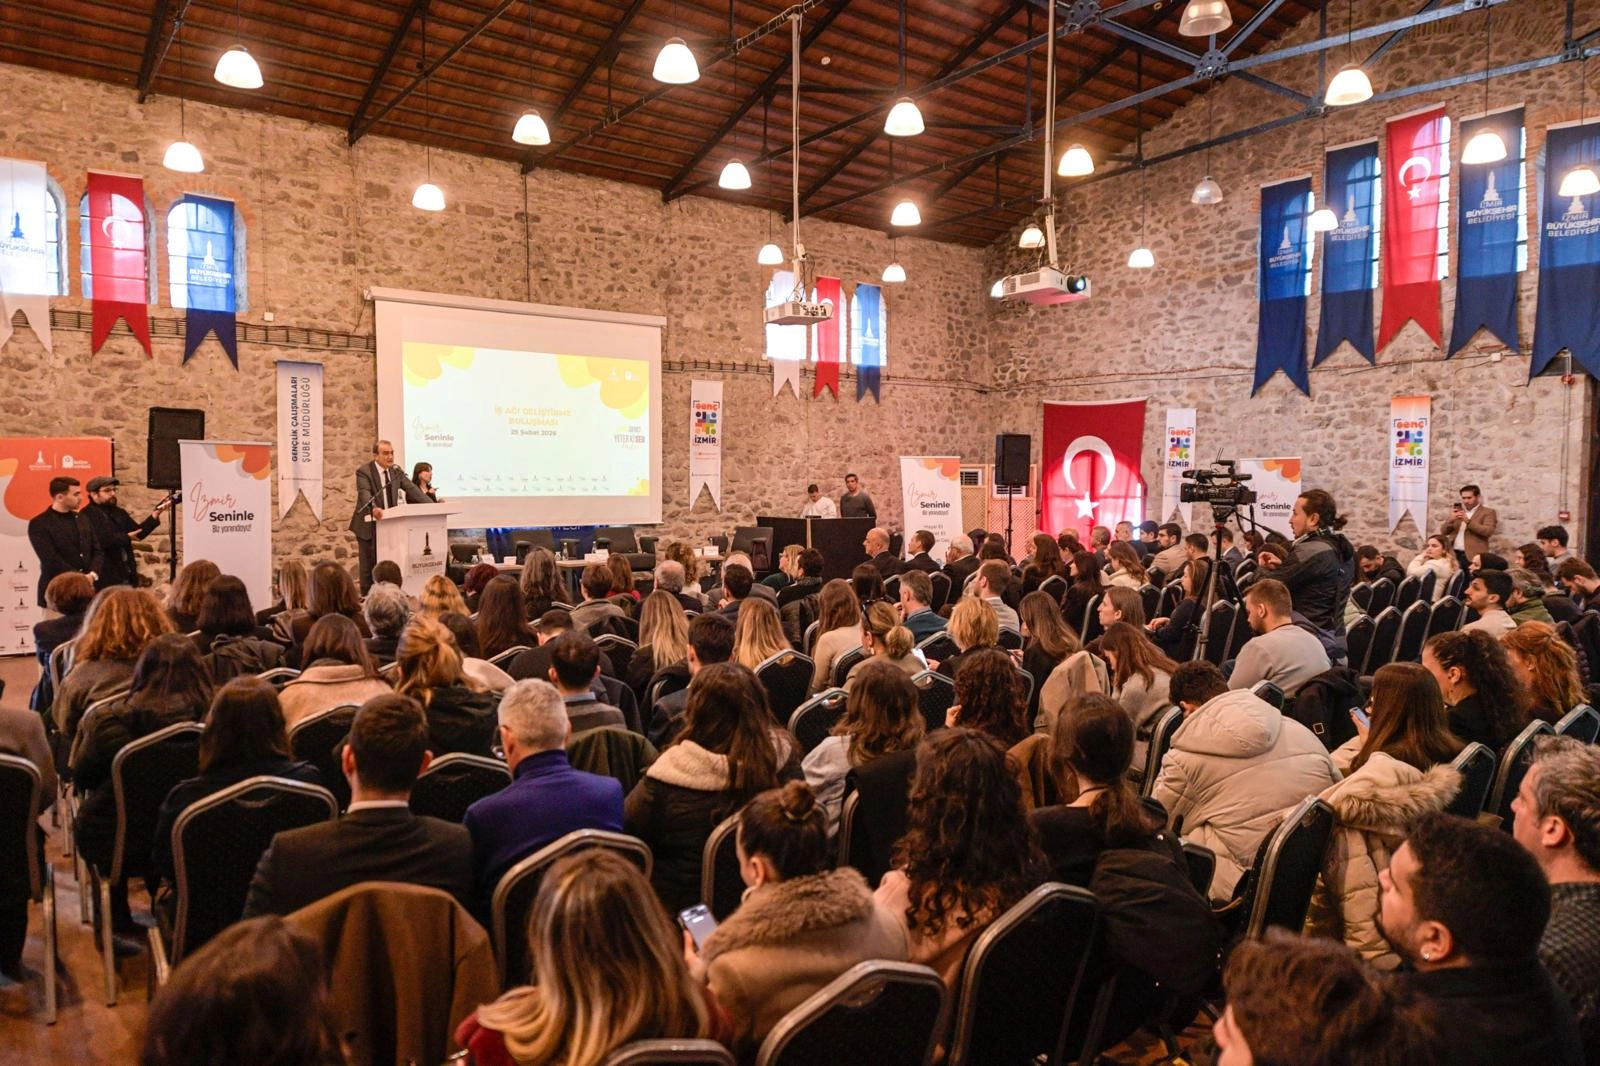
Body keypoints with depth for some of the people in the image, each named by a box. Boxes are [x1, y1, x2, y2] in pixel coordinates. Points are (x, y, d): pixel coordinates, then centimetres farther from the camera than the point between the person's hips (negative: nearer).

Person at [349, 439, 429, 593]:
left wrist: (432, 506, -14)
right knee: (369, 565, -2)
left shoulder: (396, 471, 7)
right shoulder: (363, 471, -11)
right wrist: (373, 508, -48)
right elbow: (364, 493, -27)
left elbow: (412, 489, -1)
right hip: (369, 525, -5)